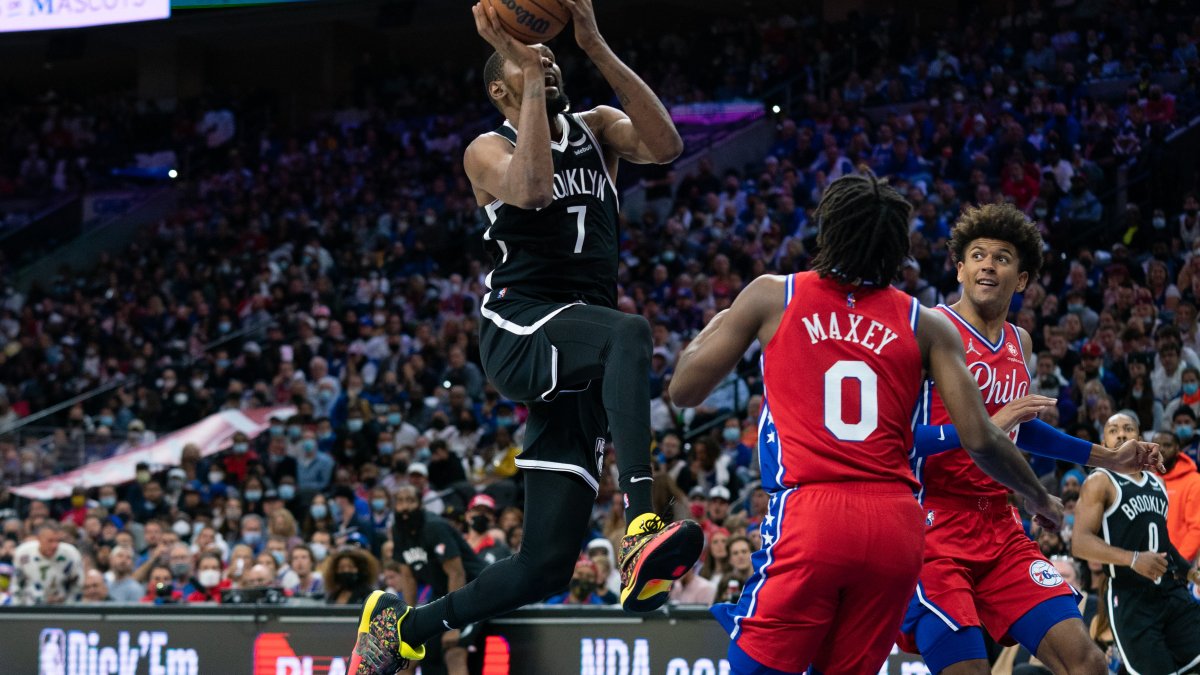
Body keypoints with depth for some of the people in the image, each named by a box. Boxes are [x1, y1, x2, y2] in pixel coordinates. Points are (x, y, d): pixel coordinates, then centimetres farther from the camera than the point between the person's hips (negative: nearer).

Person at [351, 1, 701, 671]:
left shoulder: (597, 130, 18)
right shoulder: (489, 151, 5)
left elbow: (666, 145, -5)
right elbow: (534, 187, -20)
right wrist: (529, 74, -14)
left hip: (577, 362, 5)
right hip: (519, 332, -5)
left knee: (546, 565, 0)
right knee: (630, 333, -40)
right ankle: (642, 528, -53)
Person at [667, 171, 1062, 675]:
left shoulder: (772, 297, 7)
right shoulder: (925, 325, 11)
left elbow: (684, 391, 11)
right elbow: (979, 440, 7)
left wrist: (711, 330, 32)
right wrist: (1040, 499, 25)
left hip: (809, 516, -3)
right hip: (896, 524, 3)